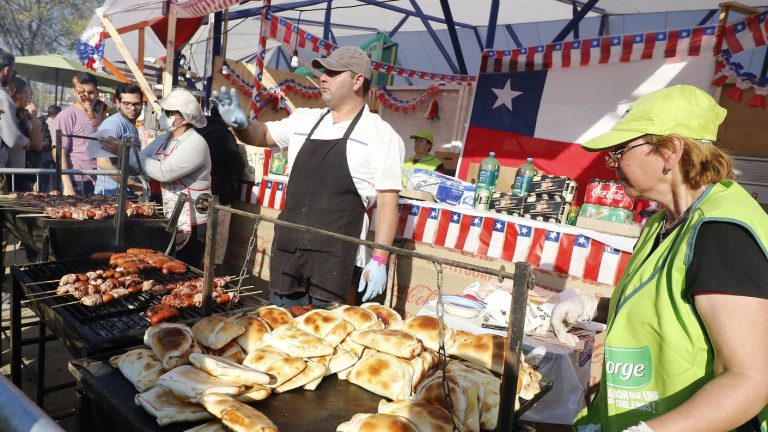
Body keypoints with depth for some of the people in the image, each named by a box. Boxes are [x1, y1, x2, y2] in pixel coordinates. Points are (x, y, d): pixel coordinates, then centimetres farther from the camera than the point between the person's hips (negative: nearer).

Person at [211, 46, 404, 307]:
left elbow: (387, 202, -8)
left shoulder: (380, 135, -5)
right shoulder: (304, 120, 11)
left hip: (334, 255, -5)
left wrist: (379, 260, -14)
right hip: (287, 246, 6)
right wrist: (240, 123, 2)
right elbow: (263, 135, 26)